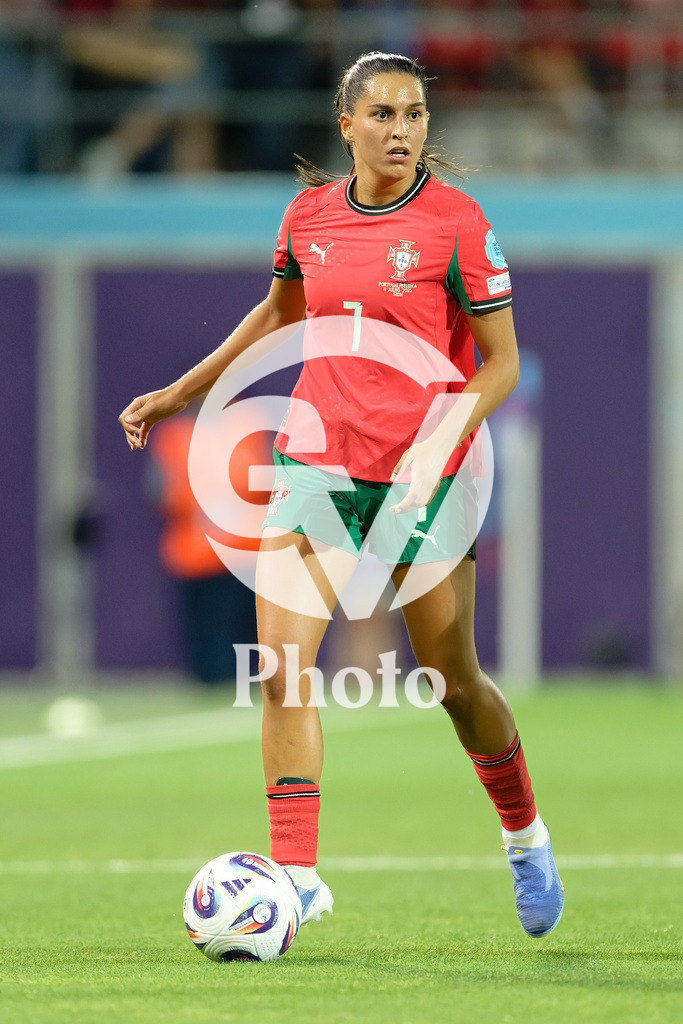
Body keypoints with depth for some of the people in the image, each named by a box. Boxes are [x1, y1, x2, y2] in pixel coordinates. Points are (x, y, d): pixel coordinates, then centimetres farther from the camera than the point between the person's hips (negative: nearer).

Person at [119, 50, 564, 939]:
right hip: (319, 461, 3)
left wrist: (440, 441, -23)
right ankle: (297, 874, -10)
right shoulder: (310, 215, 3)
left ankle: (526, 839, 34)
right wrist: (181, 393, 24)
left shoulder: (455, 223, -10)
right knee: (279, 662, -12)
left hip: (424, 475, -3)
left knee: (453, 682, 7)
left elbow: (501, 364, -8)